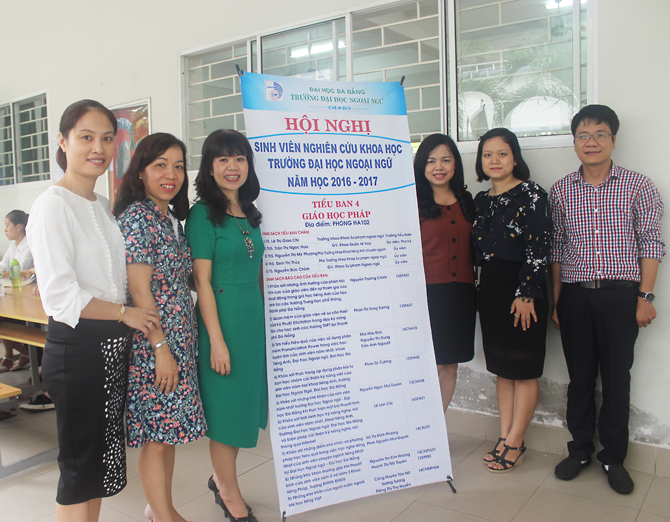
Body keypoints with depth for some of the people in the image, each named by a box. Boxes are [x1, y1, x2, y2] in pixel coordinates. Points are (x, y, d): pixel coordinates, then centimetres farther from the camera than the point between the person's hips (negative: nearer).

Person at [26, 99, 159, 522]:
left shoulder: (104, 206, 12)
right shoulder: (54, 205, -13)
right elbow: (59, 295, -19)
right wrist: (124, 312, -12)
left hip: (114, 345, 8)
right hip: (76, 348, -8)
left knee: (103, 455, 18)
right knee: (80, 463, 5)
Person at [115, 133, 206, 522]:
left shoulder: (172, 217, 13)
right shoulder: (137, 215, -13)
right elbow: (139, 289, -17)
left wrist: (179, 345, 15)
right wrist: (161, 347, -18)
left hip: (180, 338, 8)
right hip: (152, 342, -8)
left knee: (170, 429, 16)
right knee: (157, 435, 2)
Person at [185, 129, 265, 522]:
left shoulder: (250, 214, 12)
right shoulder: (203, 214, -9)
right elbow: (202, 281, -14)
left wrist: (268, 322, 14)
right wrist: (217, 340, -17)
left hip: (255, 316, 8)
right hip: (223, 316, -7)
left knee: (247, 399, 16)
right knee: (226, 403, 5)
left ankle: (222, 478, 36)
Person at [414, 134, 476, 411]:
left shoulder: (466, 202, 13)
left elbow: (471, 249, 17)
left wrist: (472, 286, 9)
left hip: (461, 296, 5)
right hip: (428, 294, -5)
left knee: (450, 366, 11)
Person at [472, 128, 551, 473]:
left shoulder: (531, 195, -7)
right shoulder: (481, 200, 12)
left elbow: (539, 249, -12)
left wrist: (526, 293, -16)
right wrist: (484, 287, 9)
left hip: (524, 291, -6)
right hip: (490, 289, 7)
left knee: (524, 370, 2)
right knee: (501, 368, 12)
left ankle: (514, 443, 12)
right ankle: (505, 436, 22)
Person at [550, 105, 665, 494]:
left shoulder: (638, 187, 1)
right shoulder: (561, 191, 7)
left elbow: (651, 244, 1)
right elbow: (557, 248, 9)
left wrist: (646, 297, -5)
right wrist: (555, 300, 6)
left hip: (621, 295, -2)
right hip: (575, 296, 2)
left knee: (617, 378, 6)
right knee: (580, 375, 10)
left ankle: (614, 457, 22)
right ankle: (580, 450, 26)